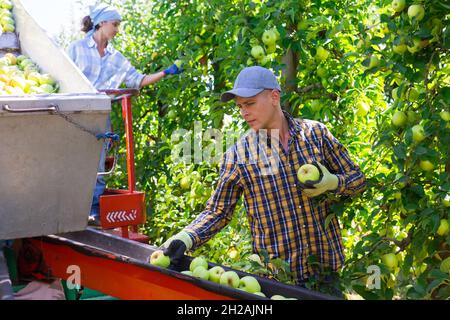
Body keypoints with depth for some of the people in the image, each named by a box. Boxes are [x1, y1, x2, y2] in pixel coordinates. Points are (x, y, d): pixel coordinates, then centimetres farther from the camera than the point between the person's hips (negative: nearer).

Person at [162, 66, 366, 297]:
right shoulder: (238, 154, -3)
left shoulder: (315, 133, 0)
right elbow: (217, 212, -1)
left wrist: (331, 183, -14)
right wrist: (185, 239, -18)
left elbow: (357, 180, 6)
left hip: (326, 265, 1)